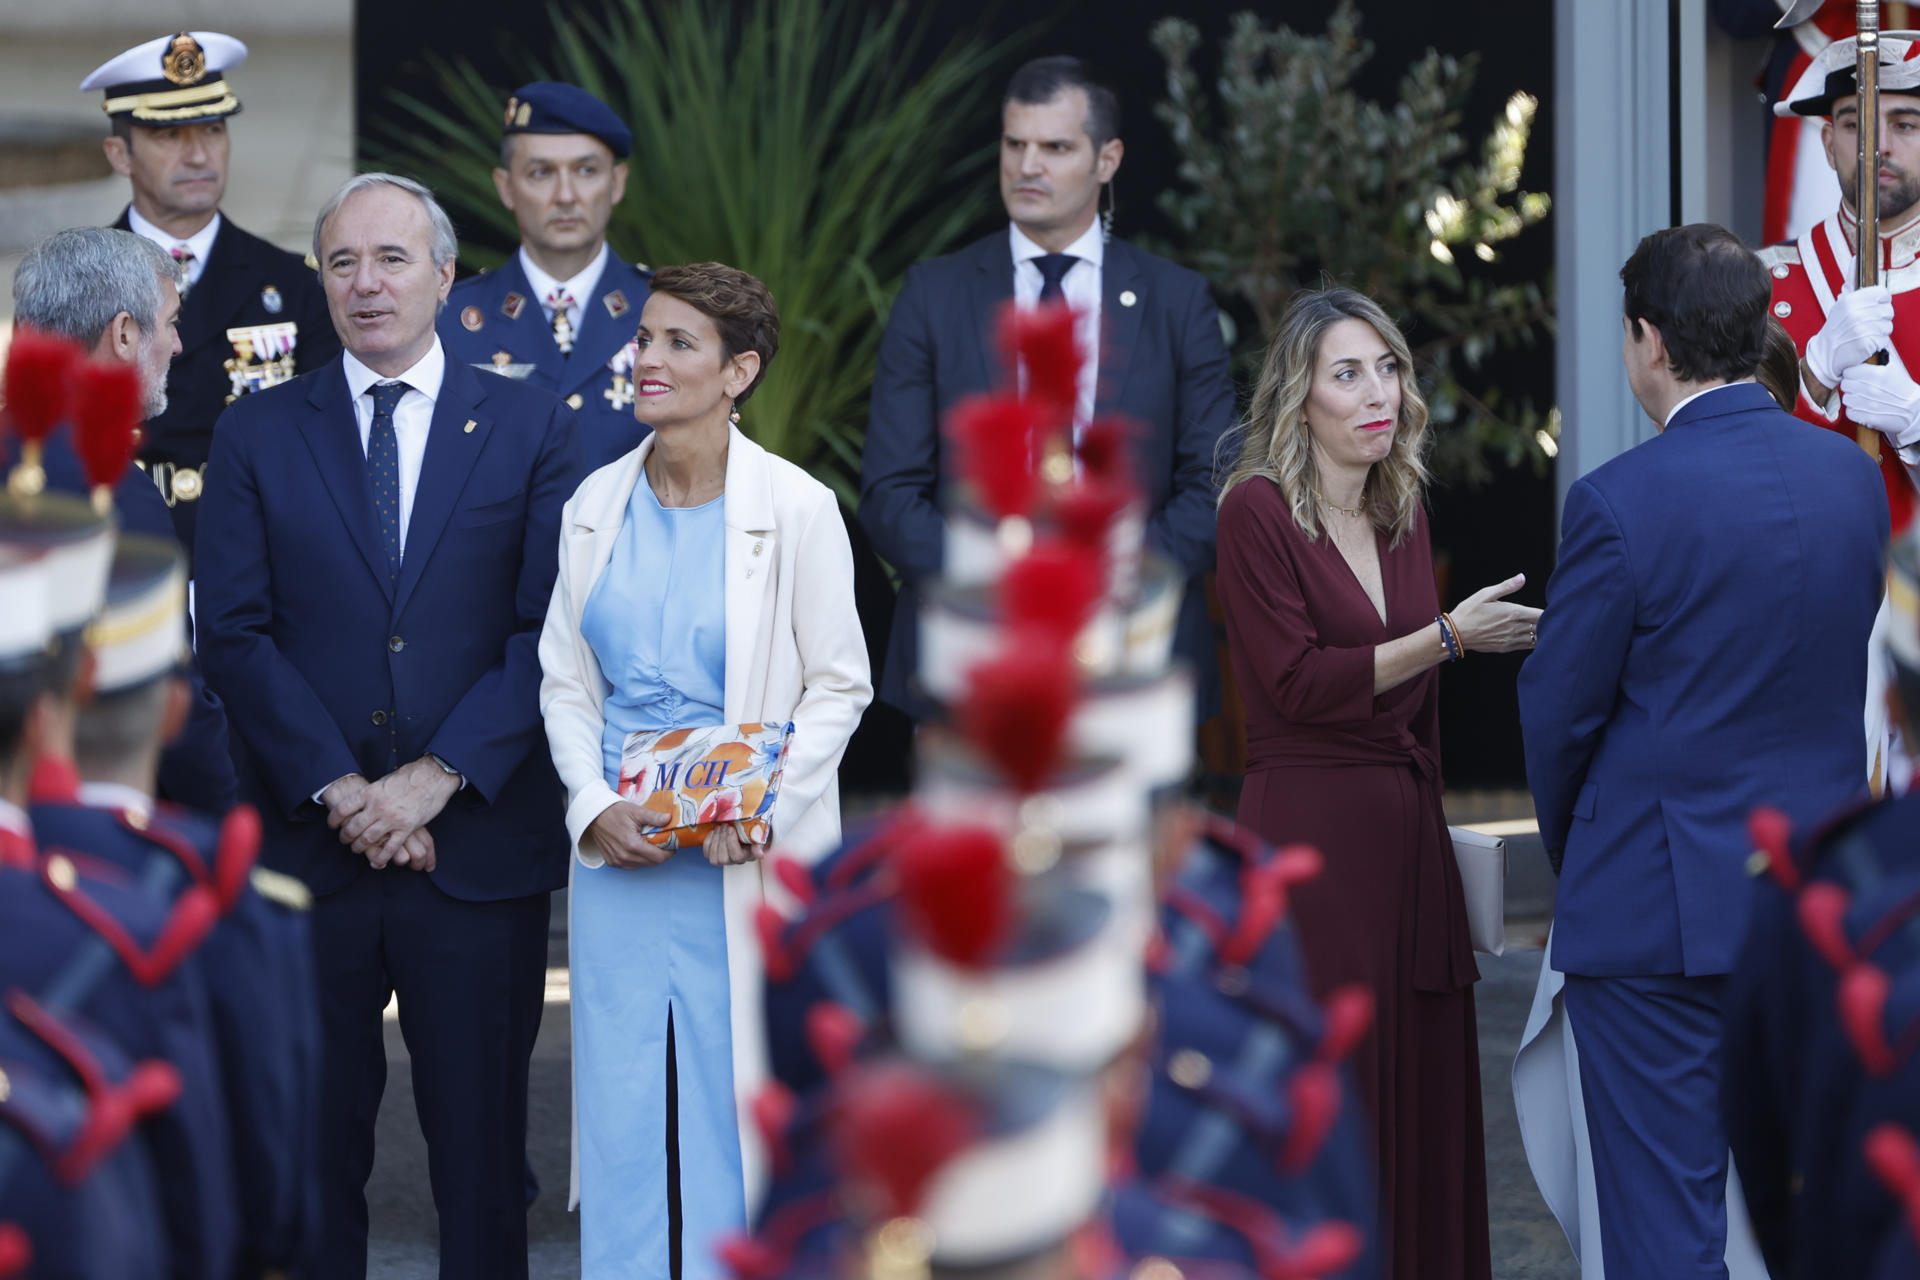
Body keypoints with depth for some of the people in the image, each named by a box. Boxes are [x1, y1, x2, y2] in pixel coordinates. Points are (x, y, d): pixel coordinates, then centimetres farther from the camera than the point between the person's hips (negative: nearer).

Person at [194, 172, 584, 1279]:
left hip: (477, 846, -1)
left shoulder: (534, 428, 5)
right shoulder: (257, 435, 7)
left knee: (483, 1145, 5)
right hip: (306, 850, 1)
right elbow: (235, 635, 0)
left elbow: (551, 632, -3)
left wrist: (437, 778, -12)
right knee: (311, 1147, 6)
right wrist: (340, 790, -11)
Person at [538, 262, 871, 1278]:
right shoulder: (596, 505, 6)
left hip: (751, 862, -3)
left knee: (739, 1107, 0)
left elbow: (839, 687, -2)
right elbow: (565, 682, 11)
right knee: (617, 1108, 5)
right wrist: (594, 807, -5)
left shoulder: (796, 509, -6)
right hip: (617, 851, 4)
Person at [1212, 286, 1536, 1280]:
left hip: (1407, 831, 7)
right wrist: (1449, 636, -15)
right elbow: (1300, 682, -15)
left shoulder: (1402, 512, 13)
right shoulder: (1256, 510, -8)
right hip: (1309, 837, -7)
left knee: (1424, 1080, 6)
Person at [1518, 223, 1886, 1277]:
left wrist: (1570, 851, 11)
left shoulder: (1621, 501, -16)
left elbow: (1560, 710, -7)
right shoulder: (1852, 476, 2)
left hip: (1660, 906, -6)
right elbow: (1843, 668, 10)